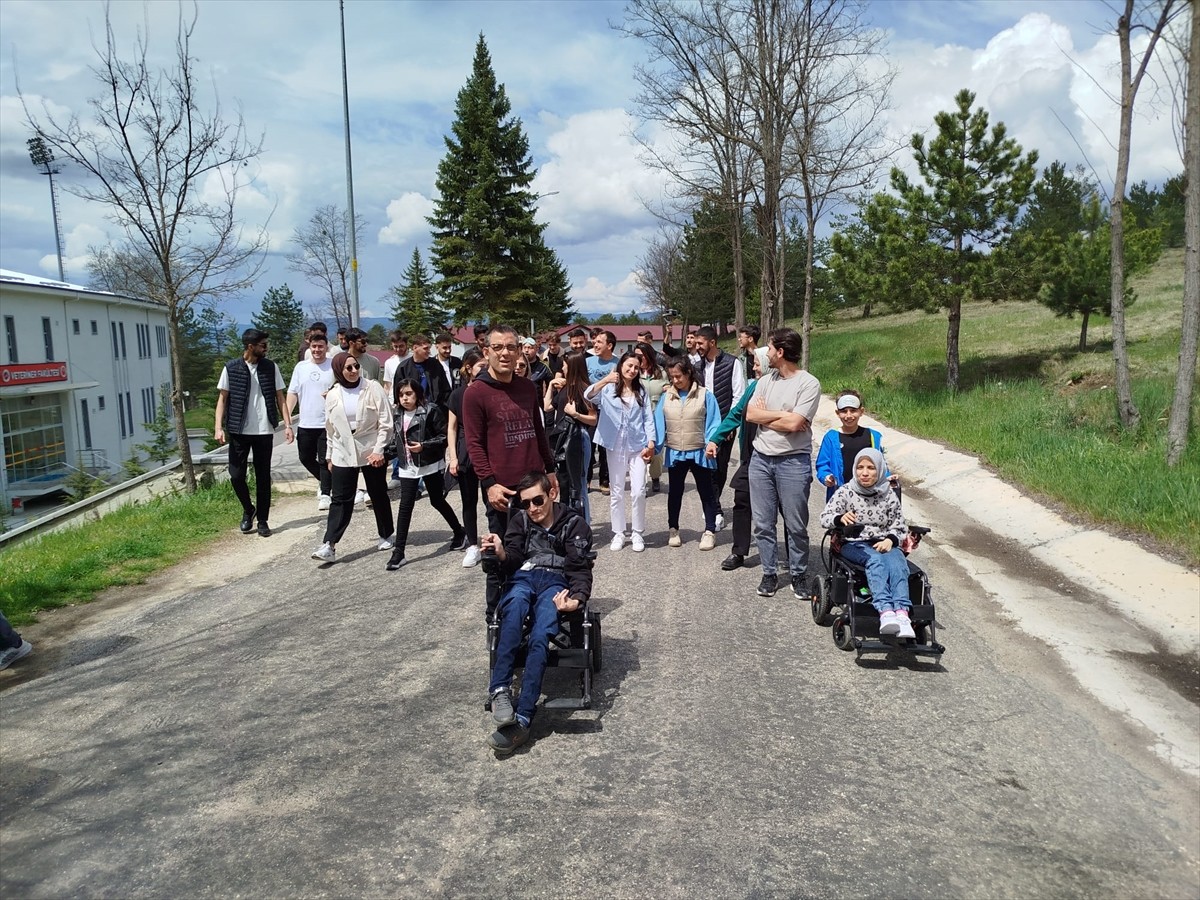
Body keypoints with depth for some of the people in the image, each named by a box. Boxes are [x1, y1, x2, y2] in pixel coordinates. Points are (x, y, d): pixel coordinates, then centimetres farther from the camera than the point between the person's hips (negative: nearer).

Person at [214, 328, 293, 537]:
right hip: (239, 431, -1)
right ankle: (248, 509, 25)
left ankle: (263, 520, 15)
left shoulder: (271, 367, 3)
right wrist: (218, 427, -8)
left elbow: (280, 397, 5)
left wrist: (287, 425, -3)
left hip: (264, 431, 1)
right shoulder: (231, 368, -1)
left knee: (263, 477, 5)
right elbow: (222, 399, 1)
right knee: (236, 475, -1)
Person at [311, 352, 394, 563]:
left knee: (378, 496, 11)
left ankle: (386, 536, 27)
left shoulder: (373, 388, -6)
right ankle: (329, 545, -5)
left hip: (372, 452, -2)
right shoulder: (332, 395, 3)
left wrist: (378, 450, -14)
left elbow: (386, 423, -8)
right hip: (343, 454, 2)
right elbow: (330, 429, 13)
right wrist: (330, 455, 14)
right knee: (340, 499, -2)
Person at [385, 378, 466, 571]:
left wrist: (424, 446, -21)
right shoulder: (398, 414, 8)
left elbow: (445, 436, -13)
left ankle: (458, 531, 34)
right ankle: (398, 552, -2)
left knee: (437, 501, 9)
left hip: (430, 465, -4)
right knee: (405, 506, -3)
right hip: (408, 467, 4)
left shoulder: (431, 411, -11)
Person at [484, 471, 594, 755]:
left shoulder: (574, 524, 10)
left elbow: (580, 569, 2)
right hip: (523, 577, 2)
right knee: (514, 608, -37)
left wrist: (576, 599, -20)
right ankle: (500, 690, -44)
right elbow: (513, 562, 9)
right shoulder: (519, 520, 18)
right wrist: (500, 552, -16)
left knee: (540, 635, -32)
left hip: (556, 581, -2)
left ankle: (522, 718, -41)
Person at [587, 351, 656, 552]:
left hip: (638, 446, 1)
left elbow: (648, 418, 6)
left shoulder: (641, 391, 8)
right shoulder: (608, 388, 1)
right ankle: (618, 533, 17)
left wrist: (651, 443, -5)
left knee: (638, 491, -3)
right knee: (617, 492, 7)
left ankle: (638, 534, 11)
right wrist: (604, 380, -36)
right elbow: (588, 395, -18)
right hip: (615, 446, -1)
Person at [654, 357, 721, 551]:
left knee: (706, 492, 7)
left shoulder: (705, 395, -7)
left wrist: (711, 443, -23)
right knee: (674, 492, 15)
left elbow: (713, 423, -9)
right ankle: (673, 529, 29)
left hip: (699, 453, -2)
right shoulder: (666, 397, 0)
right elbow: (658, 424, -2)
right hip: (674, 453, 3)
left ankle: (710, 531, 18)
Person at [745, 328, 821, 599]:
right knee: (763, 523, 9)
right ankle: (770, 573, 20)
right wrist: (782, 414, -11)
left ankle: (798, 575, 19)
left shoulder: (809, 383, -10)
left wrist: (764, 415, -7)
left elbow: (794, 424, -19)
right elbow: (750, 415, -2)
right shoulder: (765, 381, 8)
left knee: (796, 525, 5)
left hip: (793, 462, -5)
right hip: (761, 460, 5)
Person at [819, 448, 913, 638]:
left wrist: (890, 540, -11)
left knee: (897, 562, -32)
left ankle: (902, 613, -50)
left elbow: (899, 527, 12)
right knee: (876, 560, -35)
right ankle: (885, 611, -53)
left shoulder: (889, 495, 9)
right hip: (854, 544, -2)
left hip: (884, 544, 2)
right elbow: (825, 518, -3)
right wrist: (840, 518, -26)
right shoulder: (845, 492, 3)